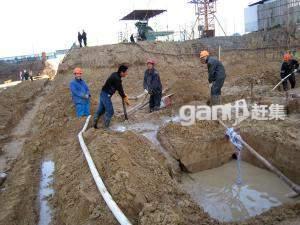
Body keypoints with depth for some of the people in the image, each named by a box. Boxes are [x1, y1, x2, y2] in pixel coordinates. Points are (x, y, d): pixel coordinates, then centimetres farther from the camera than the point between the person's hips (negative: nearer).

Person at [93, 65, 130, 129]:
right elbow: (120, 90, -16)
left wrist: (124, 94, 9)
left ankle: (95, 124, 27)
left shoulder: (115, 75, 7)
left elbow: (120, 88, 14)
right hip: (106, 95, -10)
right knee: (110, 111, -1)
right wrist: (125, 99, -6)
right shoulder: (117, 79, -23)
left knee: (101, 110, 17)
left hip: (103, 93, 10)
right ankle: (106, 127, 7)